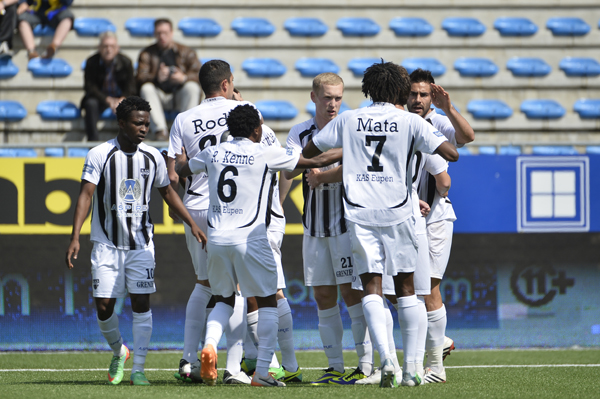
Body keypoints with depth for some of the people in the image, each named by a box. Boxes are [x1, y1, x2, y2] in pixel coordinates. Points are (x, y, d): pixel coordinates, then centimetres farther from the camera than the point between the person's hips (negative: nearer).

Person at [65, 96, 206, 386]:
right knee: (104, 305, -5)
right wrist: (75, 236, -21)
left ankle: (138, 369, 0)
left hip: (141, 243, 2)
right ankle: (118, 353, 23)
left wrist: (192, 224, 14)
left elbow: (167, 192, 17)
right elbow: (86, 195, -12)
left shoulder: (153, 157, 3)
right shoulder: (99, 155, -8)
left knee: (141, 303, -6)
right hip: (107, 243, -2)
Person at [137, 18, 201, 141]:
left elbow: (198, 74, -3)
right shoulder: (147, 54, 7)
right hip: (159, 97, 0)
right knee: (146, 88, -30)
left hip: (180, 97, 0)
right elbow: (140, 78, -7)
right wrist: (157, 77, -28)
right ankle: (160, 131, -37)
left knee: (192, 87, -30)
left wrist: (184, 78, -25)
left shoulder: (186, 51, 9)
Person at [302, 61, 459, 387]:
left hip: (359, 213, 1)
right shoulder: (410, 122, 1)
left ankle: (385, 357, -23)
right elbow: (451, 153, -5)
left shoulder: (348, 120, 7)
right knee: (405, 287, 9)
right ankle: (411, 366, 7)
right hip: (397, 213, -1)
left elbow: (308, 152, 14)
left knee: (371, 287, -2)